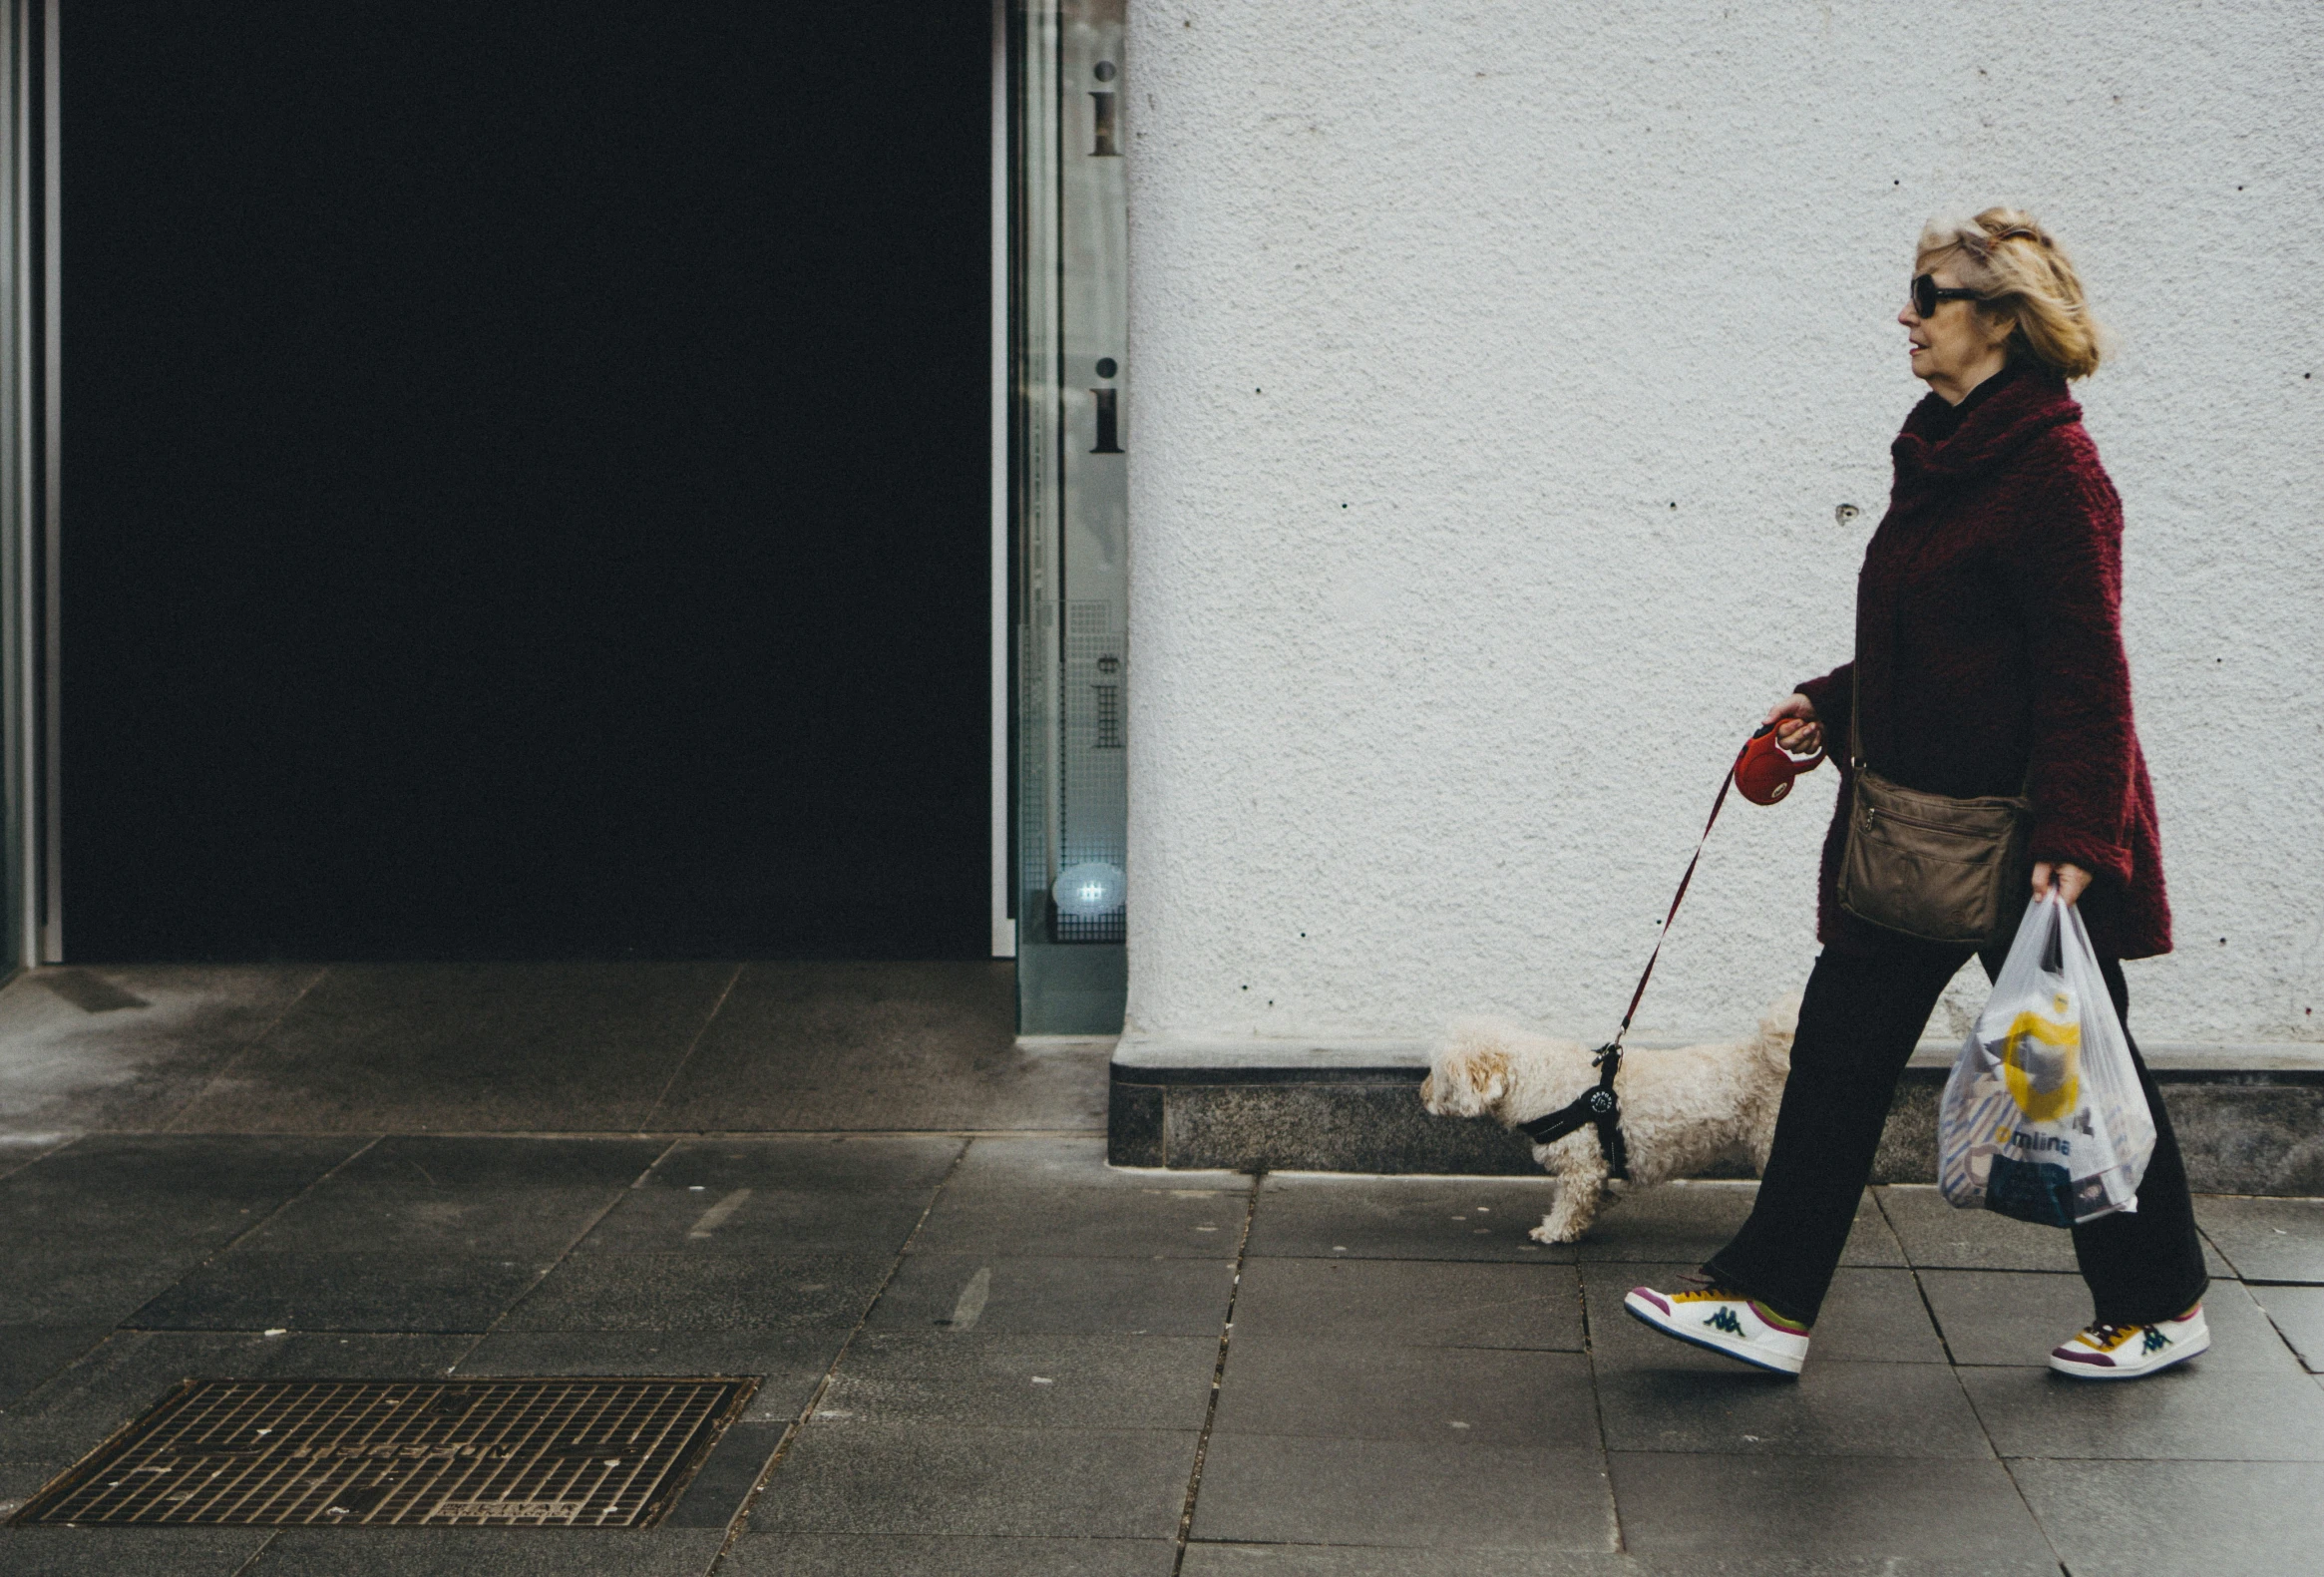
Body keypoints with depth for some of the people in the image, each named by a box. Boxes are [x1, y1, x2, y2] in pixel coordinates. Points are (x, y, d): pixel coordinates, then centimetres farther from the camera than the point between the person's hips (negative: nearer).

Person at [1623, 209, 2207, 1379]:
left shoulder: (2052, 469, -17)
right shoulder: (1942, 453, 11)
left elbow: (2086, 672, -21)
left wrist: (2073, 839, -25)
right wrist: (1832, 706, 15)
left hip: (2022, 830, -9)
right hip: (1913, 820, 9)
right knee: (1840, 1051, 7)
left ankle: (2160, 1307, 23)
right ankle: (1770, 1301, 12)